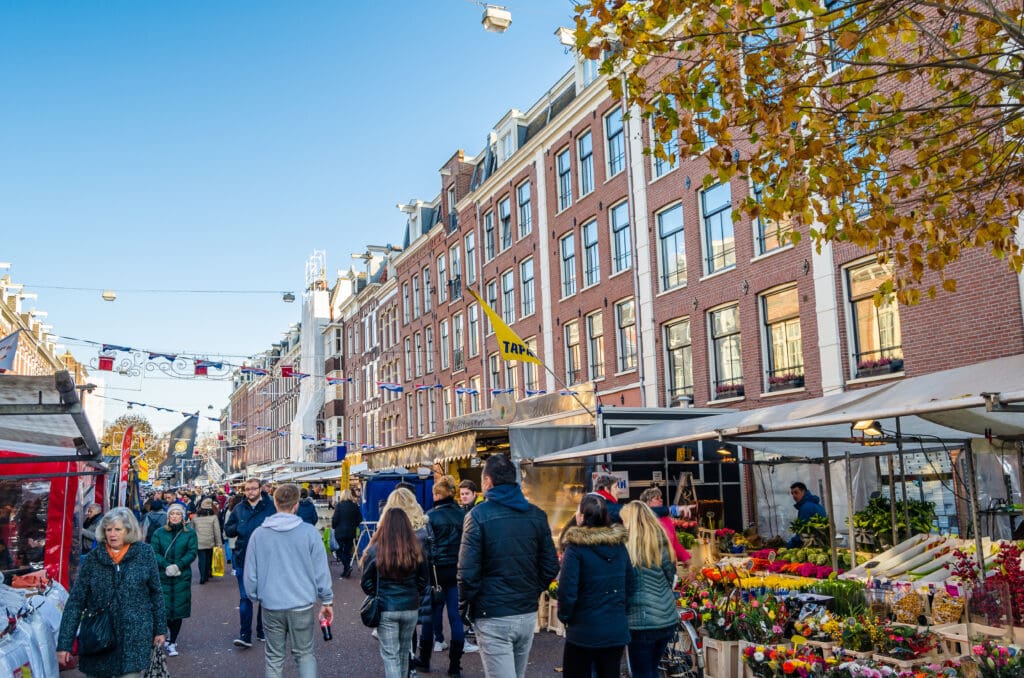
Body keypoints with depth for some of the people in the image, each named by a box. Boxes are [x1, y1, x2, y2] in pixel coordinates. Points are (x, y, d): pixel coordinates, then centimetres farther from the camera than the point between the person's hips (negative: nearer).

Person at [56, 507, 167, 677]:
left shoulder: (145, 553, -2)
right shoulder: (93, 558, -2)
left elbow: (156, 593, 5)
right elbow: (75, 601, -3)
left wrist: (159, 629, 6)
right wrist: (64, 643, -8)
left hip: (134, 638, -1)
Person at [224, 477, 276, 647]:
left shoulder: (270, 507, -6)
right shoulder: (239, 508, 7)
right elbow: (227, 529, 13)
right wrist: (237, 528, -7)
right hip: (243, 559, 2)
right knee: (245, 598, 0)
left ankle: (262, 631, 26)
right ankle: (245, 635, 2)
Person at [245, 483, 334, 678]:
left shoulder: (259, 534, -2)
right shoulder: (309, 532, -8)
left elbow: (250, 573, 3)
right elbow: (321, 570, -5)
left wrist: (254, 596, 20)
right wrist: (327, 601, 6)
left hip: (271, 605, 2)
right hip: (302, 604, -1)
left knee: (273, 657, 14)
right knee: (305, 654, 11)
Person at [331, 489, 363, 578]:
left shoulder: (339, 505, -11)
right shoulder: (355, 506, 0)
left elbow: (335, 519, -13)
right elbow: (360, 519, 3)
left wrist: (333, 527, 6)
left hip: (340, 531, -4)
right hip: (351, 532, 4)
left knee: (340, 551, 6)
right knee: (347, 551, 12)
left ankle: (347, 567, -14)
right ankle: (346, 572, 14)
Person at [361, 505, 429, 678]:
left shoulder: (375, 550, -11)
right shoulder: (416, 550, -5)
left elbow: (366, 583, -4)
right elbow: (423, 581, 3)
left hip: (385, 609, -3)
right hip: (411, 608, 3)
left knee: (390, 654, 4)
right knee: (404, 651, 21)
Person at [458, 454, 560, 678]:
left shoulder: (479, 515, -11)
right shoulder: (537, 515, 4)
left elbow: (468, 572, -15)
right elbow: (550, 566, 4)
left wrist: (464, 608, 0)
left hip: (493, 617, -5)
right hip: (528, 614, 6)